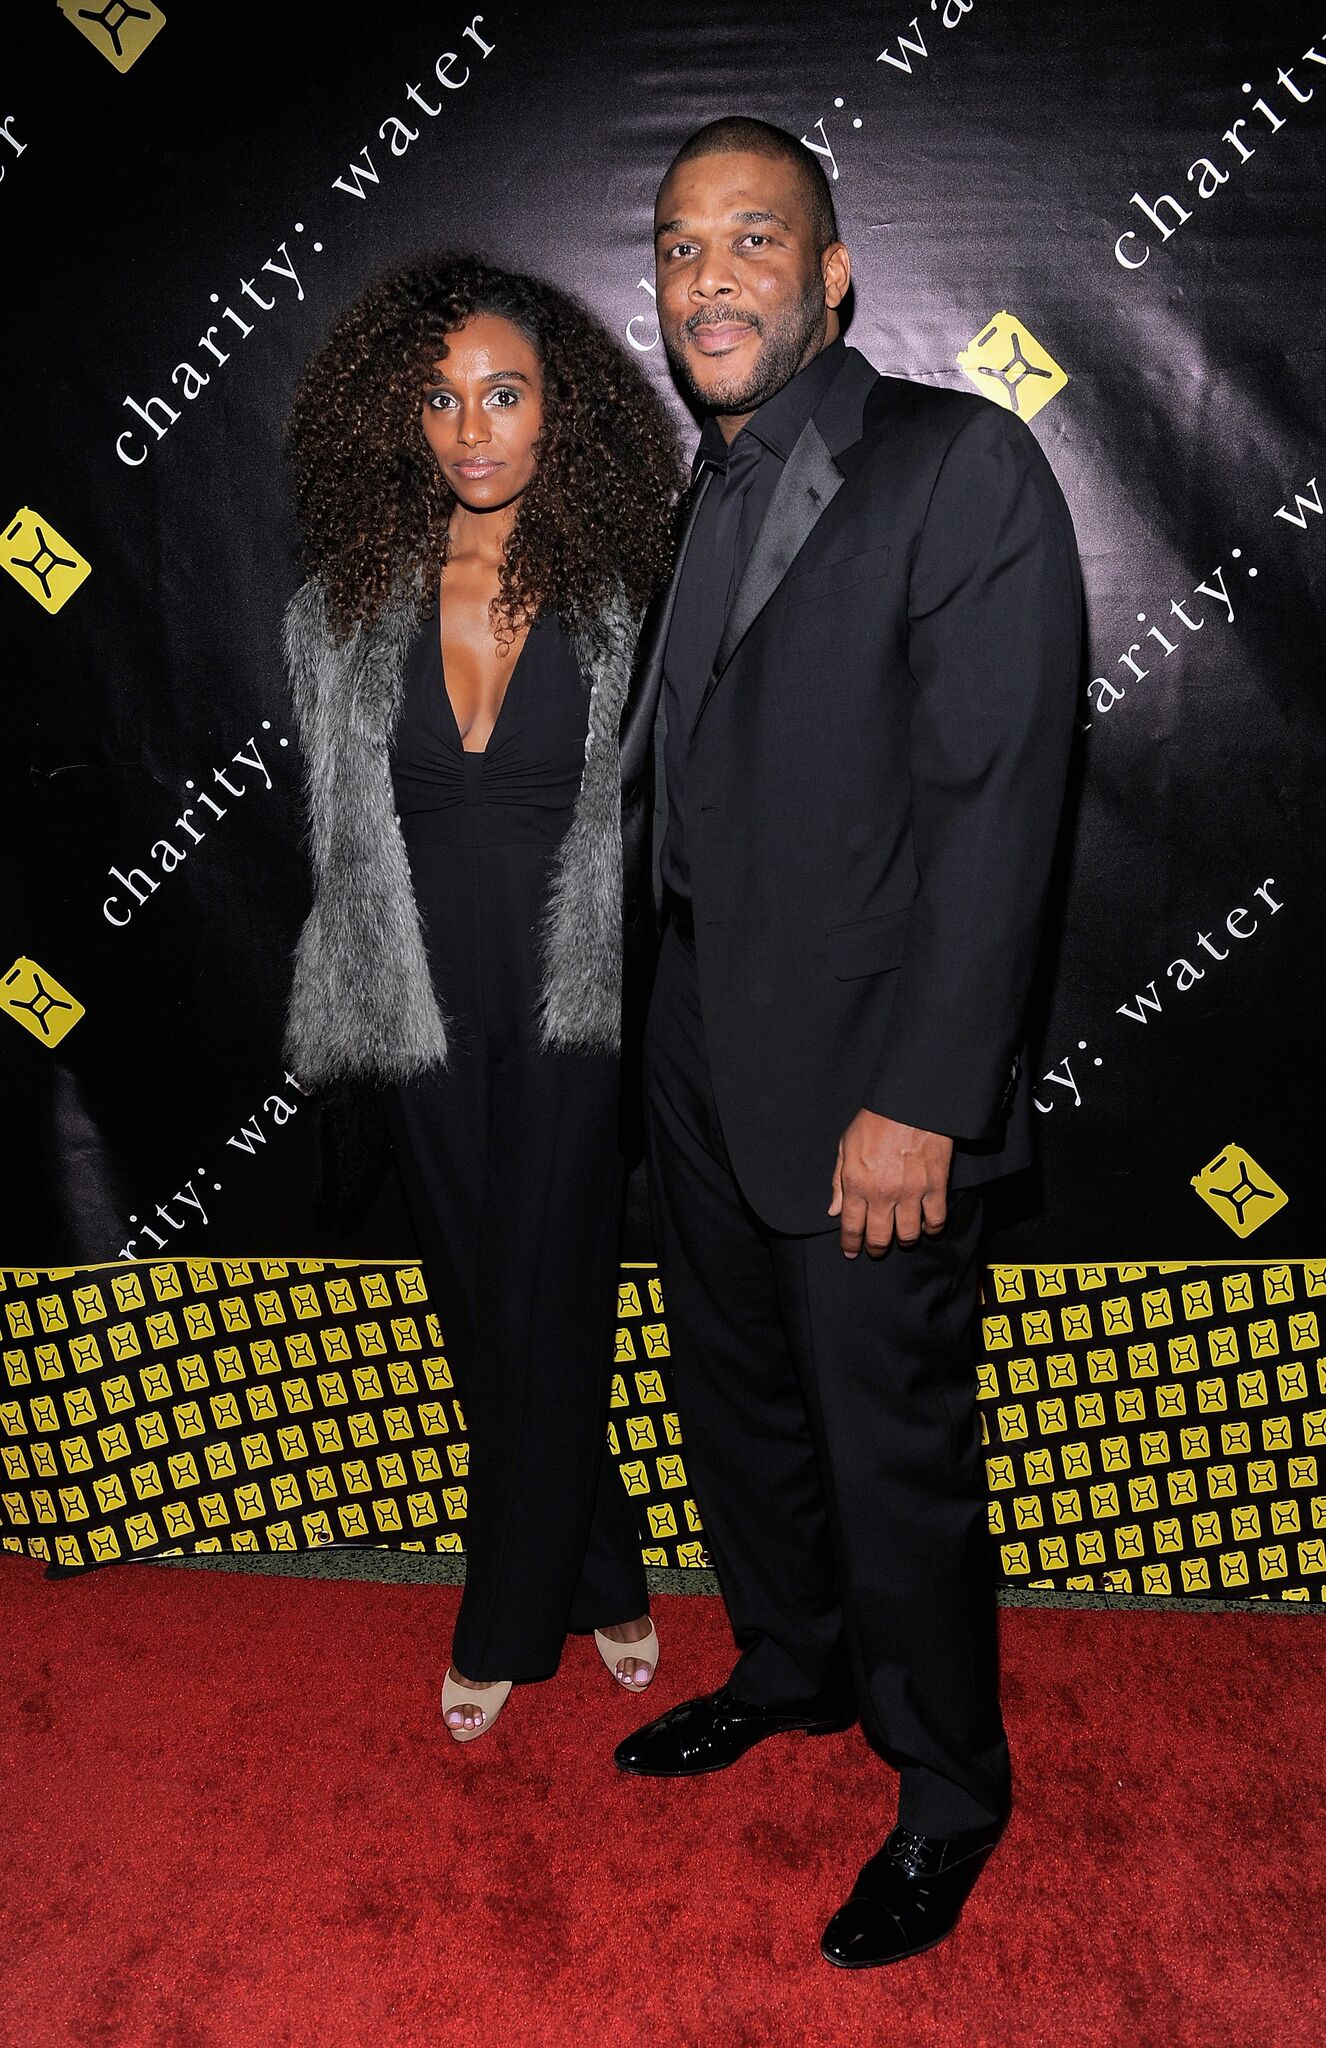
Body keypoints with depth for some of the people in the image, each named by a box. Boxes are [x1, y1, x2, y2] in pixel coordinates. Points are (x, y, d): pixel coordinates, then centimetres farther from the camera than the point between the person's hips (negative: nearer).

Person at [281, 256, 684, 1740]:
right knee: (481, 1315, 12)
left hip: (575, 1008, -3)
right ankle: (604, 1585, 34)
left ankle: (505, 1628, 25)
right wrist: (356, 1001, 8)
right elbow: (342, 837, 9)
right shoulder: (342, 614, 2)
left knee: (544, 1315, 3)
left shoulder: (622, 604, -4)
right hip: (427, 1010, 3)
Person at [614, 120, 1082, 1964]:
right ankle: (794, 1669, 45)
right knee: (736, 1400, 20)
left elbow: (997, 801, -16)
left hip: (866, 1078, -7)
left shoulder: (963, 465, -10)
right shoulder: (696, 498, 13)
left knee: (897, 1455, 5)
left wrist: (919, 1101, -20)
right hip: (702, 1054, 7)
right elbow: (668, 776, 13)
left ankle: (949, 1795, 30)